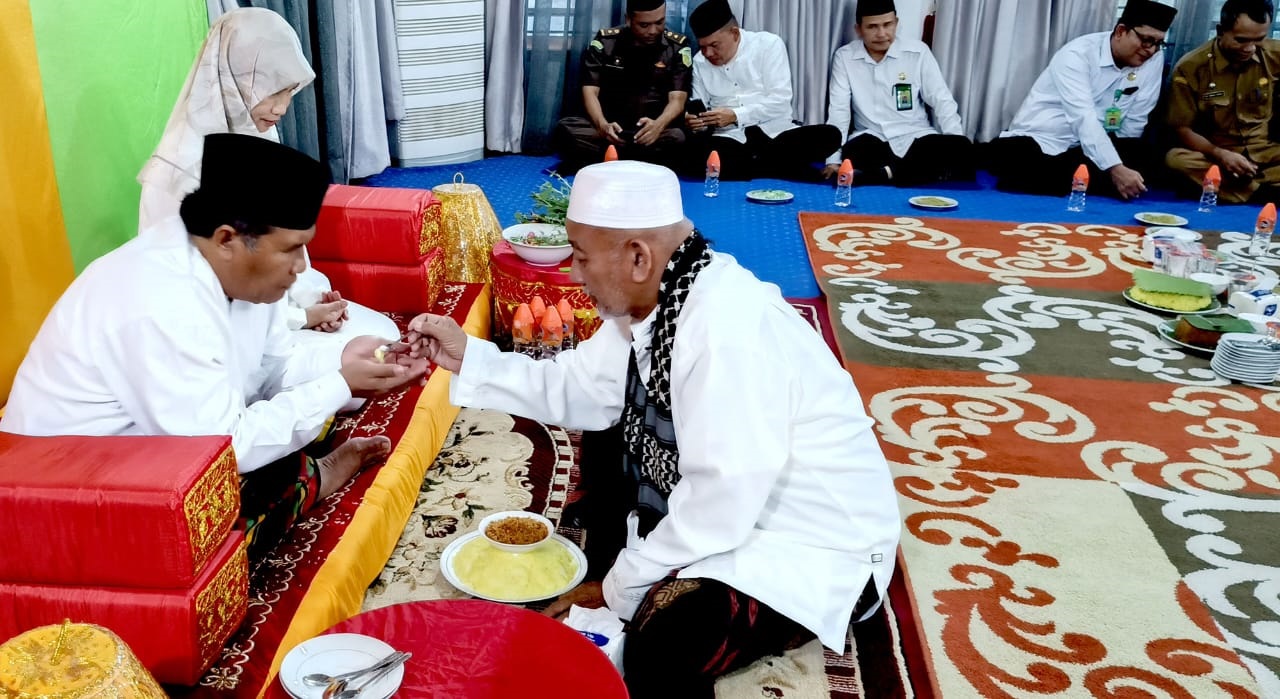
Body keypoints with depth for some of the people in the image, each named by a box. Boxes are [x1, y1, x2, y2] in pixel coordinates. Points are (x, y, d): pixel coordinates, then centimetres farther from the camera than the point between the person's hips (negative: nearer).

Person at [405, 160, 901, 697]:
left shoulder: (729, 330, -32)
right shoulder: (651, 300, -4)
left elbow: (718, 509, -30)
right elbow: (579, 390, 10)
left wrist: (619, 588, -16)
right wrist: (468, 357, 1)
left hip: (817, 542, -9)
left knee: (662, 642, -29)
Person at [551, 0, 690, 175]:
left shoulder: (678, 47, 1)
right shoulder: (604, 42, 3)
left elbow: (677, 99, -7)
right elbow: (590, 92, -3)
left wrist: (658, 125, -31)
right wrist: (602, 125, -26)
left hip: (652, 130, -1)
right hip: (610, 128, 1)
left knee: (678, 139, -36)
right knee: (565, 130, -28)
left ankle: (594, 162, -26)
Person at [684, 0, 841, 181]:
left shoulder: (769, 44, -2)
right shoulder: (700, 61, 9)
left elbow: (780, 101, -10)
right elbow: (700, 109, 11)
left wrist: (736, 115, -18)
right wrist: (695, 120, -13)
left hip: (774, 132, 0)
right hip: (729, 136, 1)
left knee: (829, 135, -28)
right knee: (696, 156, -35)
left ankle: (746, 166, -18)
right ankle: (778, 167, -17)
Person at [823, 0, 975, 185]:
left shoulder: (918, 52, 1)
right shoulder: (844, 57, 1)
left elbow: (941, 101, 1)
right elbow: (838, 110, -2)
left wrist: (958, 151, -11)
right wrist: (833, 160, -12)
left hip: (916, 137, 1)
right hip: (871, 139, -1)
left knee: (962, 148, -28)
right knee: (851, 153, -37)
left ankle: (884, 173, -24)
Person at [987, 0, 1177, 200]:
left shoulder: (1154, 62, -3)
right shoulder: (1077, 54, -18)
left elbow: (1134, 122, 3)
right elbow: (1083, 117, -30)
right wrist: (1115, 169, -39)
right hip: (1038, 141, -5)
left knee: (1144, 159, -22)